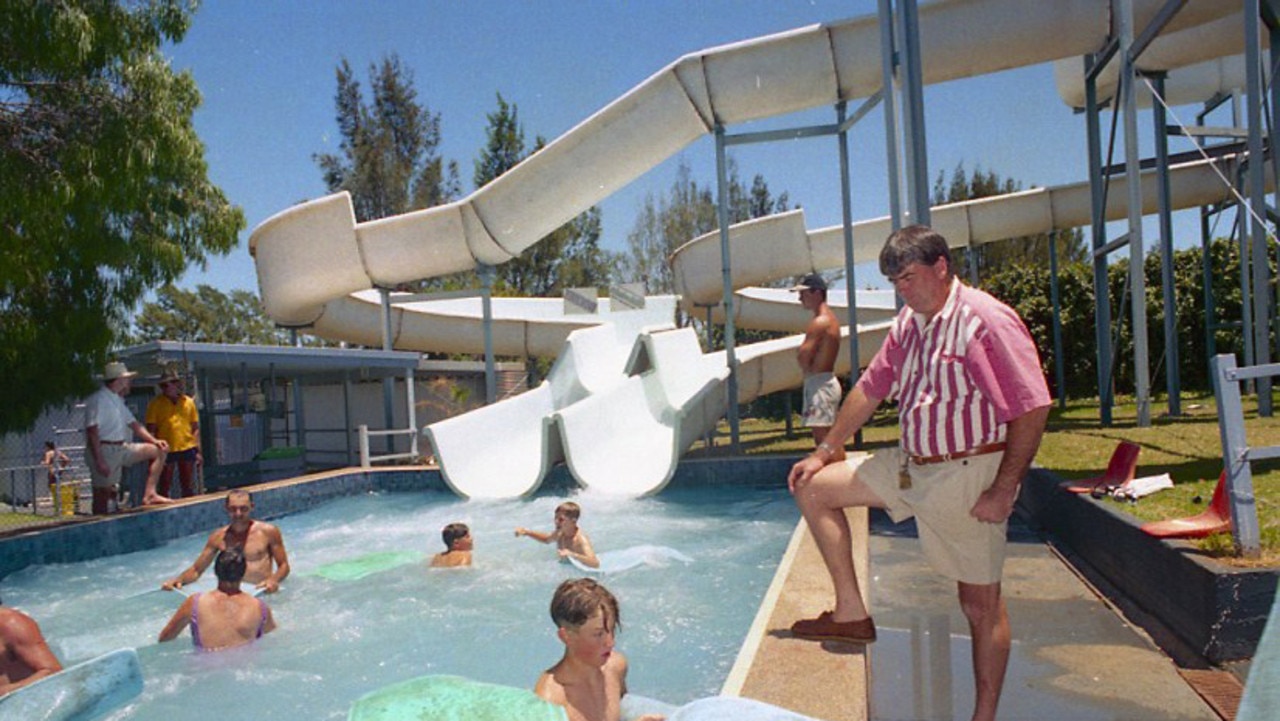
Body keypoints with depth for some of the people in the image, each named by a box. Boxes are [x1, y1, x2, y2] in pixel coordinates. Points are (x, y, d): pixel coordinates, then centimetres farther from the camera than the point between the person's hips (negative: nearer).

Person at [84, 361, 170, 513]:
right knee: (103, 494, -5)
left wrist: (154, 440, 7)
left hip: (122, 448, 9)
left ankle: (149, 494, 0)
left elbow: (134, 424, 20)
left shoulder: (118, 400, 15)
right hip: (105, 450, -9)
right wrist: (99, 461, -26)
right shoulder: (98, 400, -14)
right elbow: (92, 432, -21)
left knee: (158, 451, 5)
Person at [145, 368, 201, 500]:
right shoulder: (156, 404, -1)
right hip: (166, 451, -2)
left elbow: (195, 428, 10)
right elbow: (151, 431, -3)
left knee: (189, 487, 10)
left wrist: (198, 451, 6)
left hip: (187, 449, 2)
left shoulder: (188, 401, 7)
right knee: (164, 487, 5)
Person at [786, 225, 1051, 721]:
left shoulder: (985, 319, -17)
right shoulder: (908, 324, 8)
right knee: (813, 487, 6)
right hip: (911, 466, 8)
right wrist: (824, 451, 16)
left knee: (980, 604, 3)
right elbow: (871, 388, 15)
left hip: (968, 474, -8)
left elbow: (1033, 409, -20)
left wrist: (1003, 491, -20)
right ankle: (851, 614, 10)